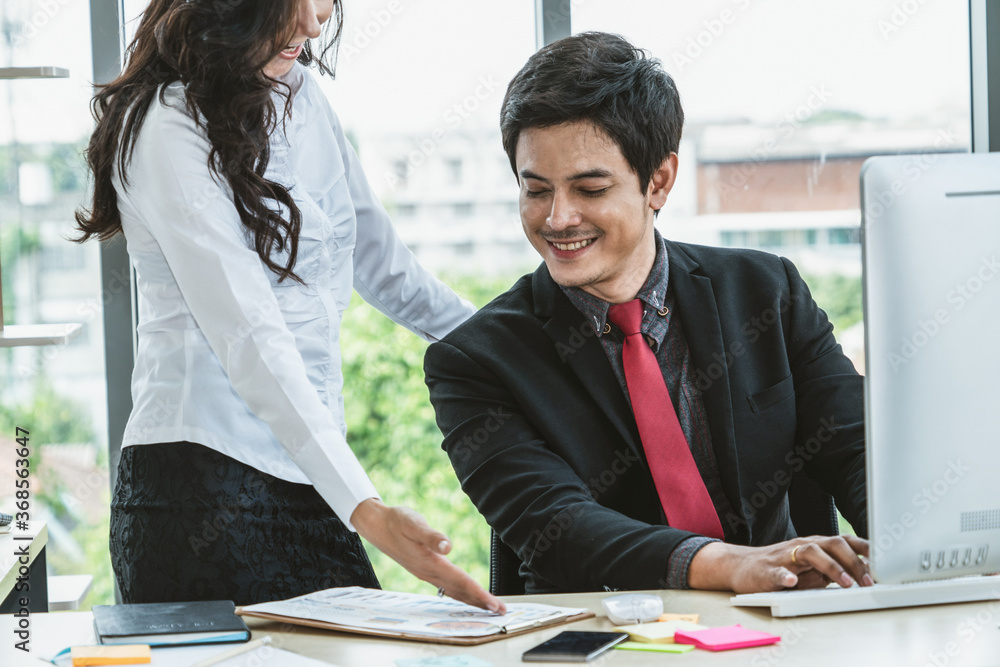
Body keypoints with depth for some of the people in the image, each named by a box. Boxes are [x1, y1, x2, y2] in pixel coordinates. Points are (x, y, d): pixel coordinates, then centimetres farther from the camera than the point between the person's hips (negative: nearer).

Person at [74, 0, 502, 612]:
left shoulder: (300, 92, 11)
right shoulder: (170, 130, -13)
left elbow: (376, 256, 24)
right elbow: (248, 337, -21)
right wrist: (365, 511, -29)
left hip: (307, 483, 7)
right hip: (202, 476, -7)